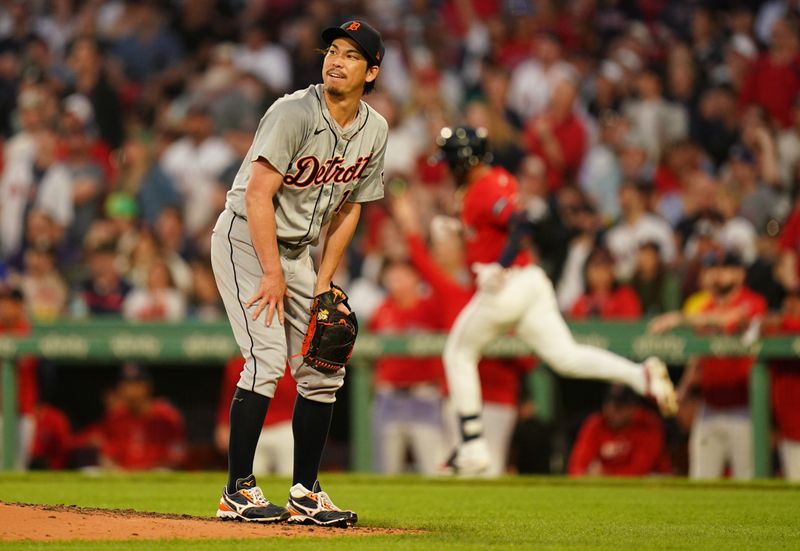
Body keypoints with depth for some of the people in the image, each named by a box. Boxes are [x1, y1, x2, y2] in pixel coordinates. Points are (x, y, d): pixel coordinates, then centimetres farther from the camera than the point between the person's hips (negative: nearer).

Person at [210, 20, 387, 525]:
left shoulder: (375, 130, 0)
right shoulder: (294, 113, -21)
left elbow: (348, 208, 9)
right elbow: (258, 194, -23)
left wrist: (323, 283, 2)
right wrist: (272, 273, -23)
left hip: (298, 251, 7)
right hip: (245, 239, -7)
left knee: (323, 370, 4)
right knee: (267, 359, -18)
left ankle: (305, 495, 13)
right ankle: (238, 491, -13)